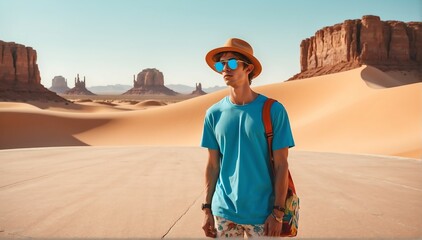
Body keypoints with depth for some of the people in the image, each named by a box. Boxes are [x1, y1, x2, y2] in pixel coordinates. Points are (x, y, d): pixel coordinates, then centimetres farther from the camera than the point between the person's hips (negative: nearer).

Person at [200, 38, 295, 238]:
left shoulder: (273, 110, -8)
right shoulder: (214, 114, 0)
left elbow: (281, 165, -7)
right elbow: (212, 165, 5)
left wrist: (278, 212, -9)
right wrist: (207, 208, 4)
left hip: (261, 213, -2)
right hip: (223, 211, 3)